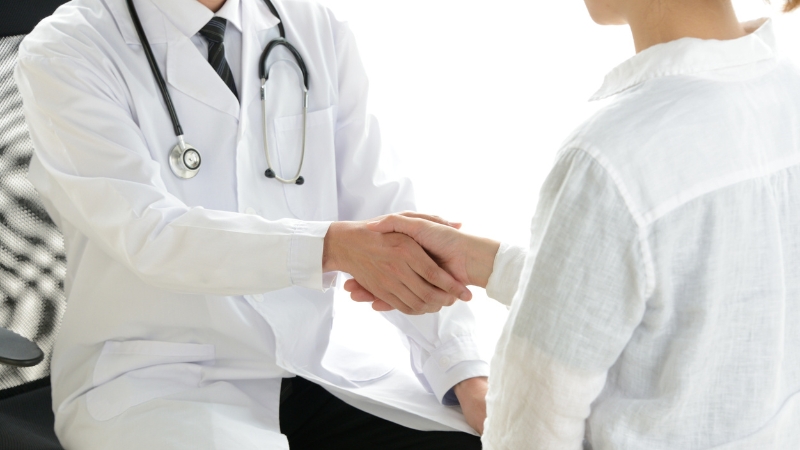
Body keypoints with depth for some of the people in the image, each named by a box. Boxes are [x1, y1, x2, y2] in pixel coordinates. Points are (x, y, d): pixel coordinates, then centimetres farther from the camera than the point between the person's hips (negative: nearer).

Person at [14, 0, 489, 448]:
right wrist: (333, 247, -35)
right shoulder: (63, 51, -9)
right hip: (156, 381, -4)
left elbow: (378, 204, 0)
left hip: (311, 366, 4)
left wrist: (466, 372, -11)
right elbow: (148, 235, -21)